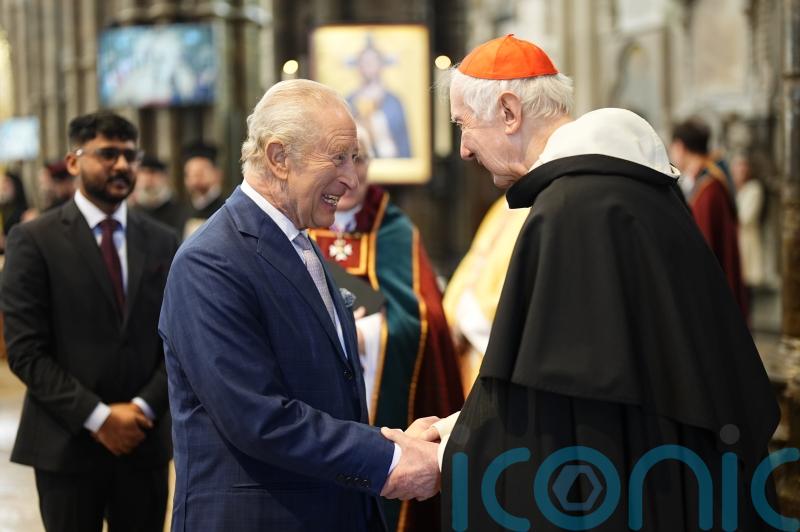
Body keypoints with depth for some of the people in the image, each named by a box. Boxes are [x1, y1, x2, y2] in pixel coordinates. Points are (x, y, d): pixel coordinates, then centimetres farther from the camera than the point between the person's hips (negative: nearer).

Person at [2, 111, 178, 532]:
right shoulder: (34, 240, -4)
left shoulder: (162, 243, 9)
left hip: (145, 441, 4)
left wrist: (143, 407, -8)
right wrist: (97, 416, -14)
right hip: (67, 443, -3)